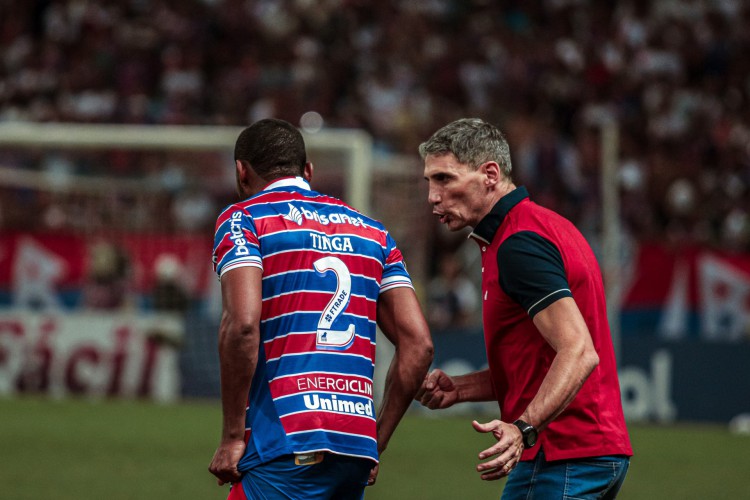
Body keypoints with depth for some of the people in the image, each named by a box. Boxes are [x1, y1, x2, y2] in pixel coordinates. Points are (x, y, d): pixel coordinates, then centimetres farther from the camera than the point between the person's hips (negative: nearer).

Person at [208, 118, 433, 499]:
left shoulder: (243, 218, 4)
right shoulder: (372, 231, 21)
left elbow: (243, 323, -13)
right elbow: (418, 343, 13)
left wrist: (232, 436, -8)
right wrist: (375, 445, 17)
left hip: (286, 446, -6)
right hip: (359, 446, 6)